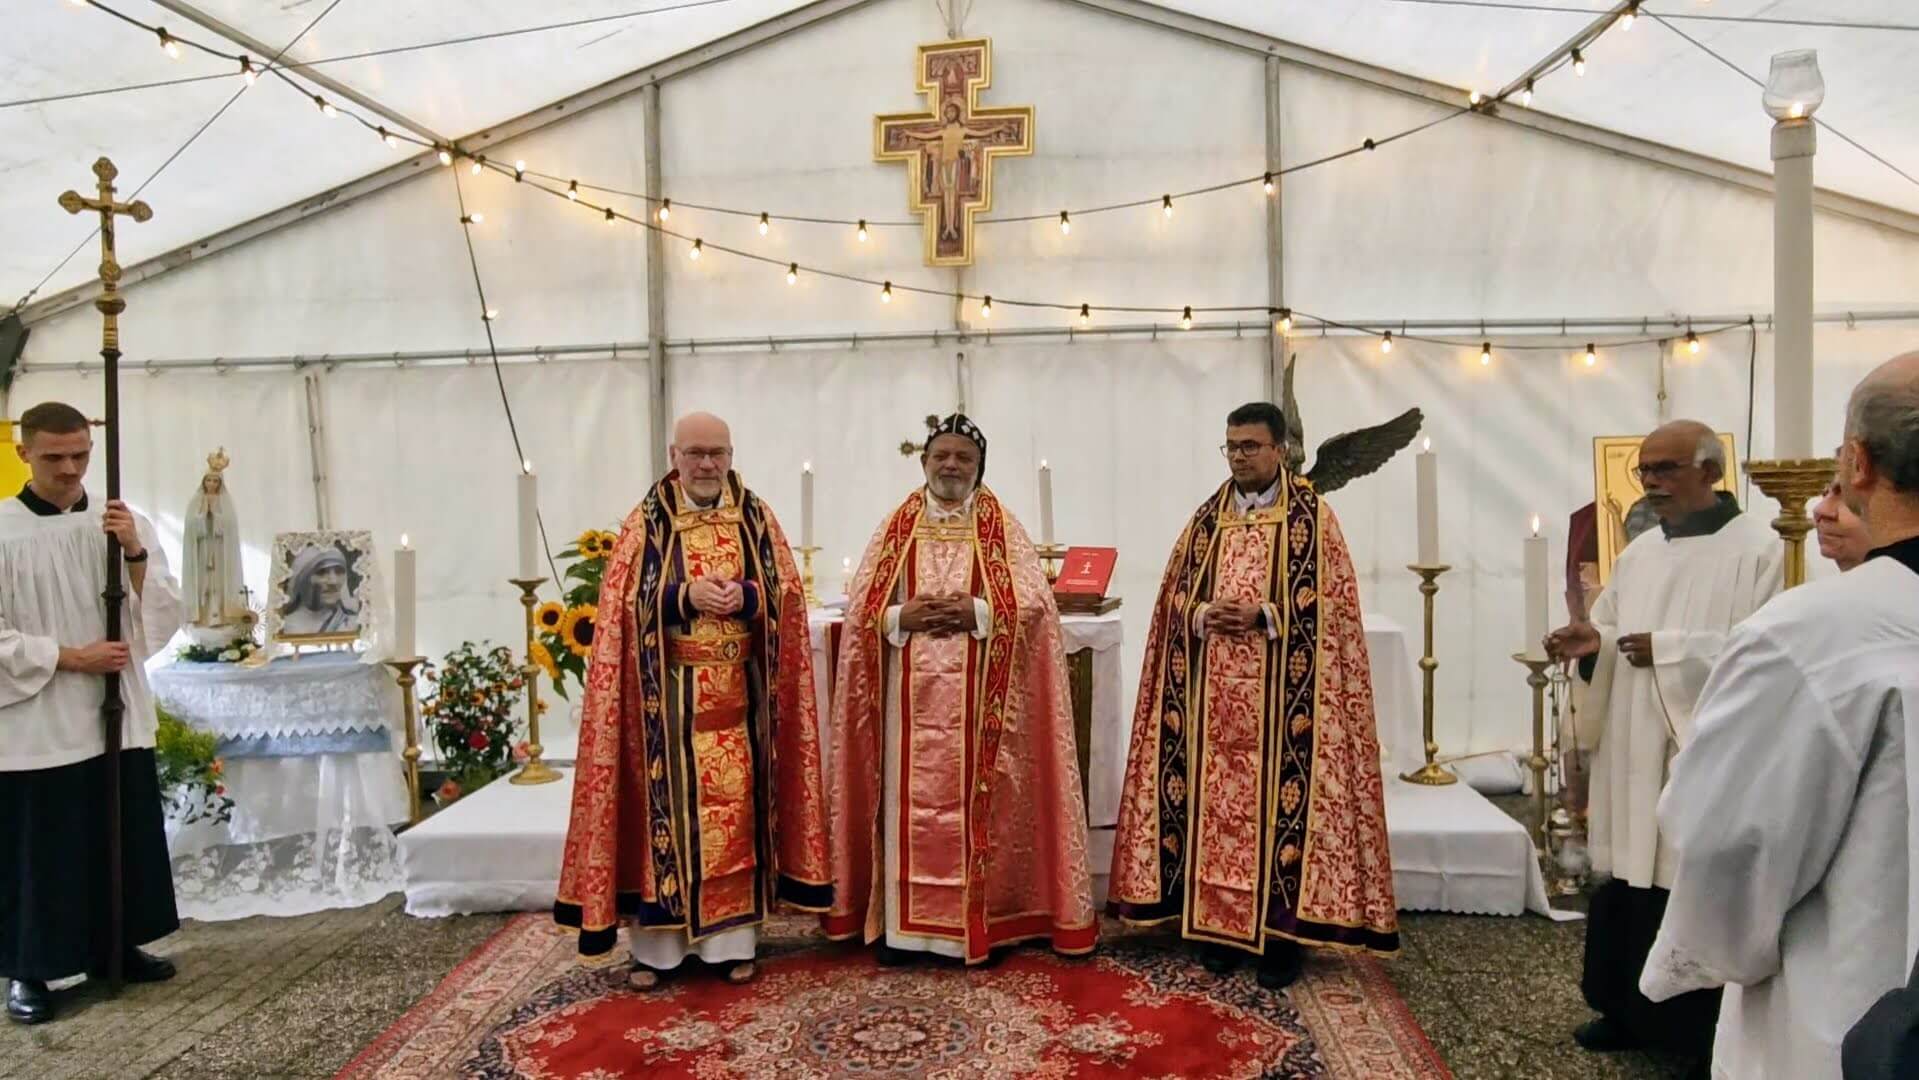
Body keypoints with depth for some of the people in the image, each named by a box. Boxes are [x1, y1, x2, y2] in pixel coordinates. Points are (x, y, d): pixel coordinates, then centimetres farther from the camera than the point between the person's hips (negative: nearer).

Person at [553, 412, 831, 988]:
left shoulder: (757, 518, 8)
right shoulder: (647, 521, 3)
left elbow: (785, 592, 4)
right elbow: (627, 601, -3)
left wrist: (743, 596, -15)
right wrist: (687, 596, -18)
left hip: (740, 692, 2)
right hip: (671, 693, -1)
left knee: (737, 805, 4)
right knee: (667, 805, 1)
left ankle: (734, 939, 13)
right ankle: (655, 943, 10)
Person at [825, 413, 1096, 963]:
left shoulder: (1002, 528, 5)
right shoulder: (896, 526, 9)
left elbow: (1035, 601, -5)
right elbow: (860, 606, 4)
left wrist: (977, 613, -17)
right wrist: (902, 617, -14)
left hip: (978, 698, -1)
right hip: (911, 696, 1)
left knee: (974, 802, 3)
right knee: (910, 803, 4)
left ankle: (979, 920, 14)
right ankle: (901, 923, 13)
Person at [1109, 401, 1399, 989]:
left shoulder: (1313, 515, 0)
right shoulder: (1207, 517, 12)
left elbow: (1329, 601, -7)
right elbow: (1175, 594, 11)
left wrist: (1261, 616, -18)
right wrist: (1203, 616, -10)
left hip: (1281, 695, -4)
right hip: (1213, 694, 4)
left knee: (1279, 800, -3)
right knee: (1214, 801, 6)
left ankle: (1282, 932, 8)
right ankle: (1217, 922, 17)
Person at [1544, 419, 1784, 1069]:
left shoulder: (1757, 548, -6)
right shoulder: (1638, 553, 13)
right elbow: (1614, 636, 14)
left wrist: (1669, 649, -21)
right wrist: (1591, 642, -7)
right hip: (1634, 754, 6)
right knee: (1628, 880, 11)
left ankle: (1707, 1035, 15)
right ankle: (1630, 1012, 26)